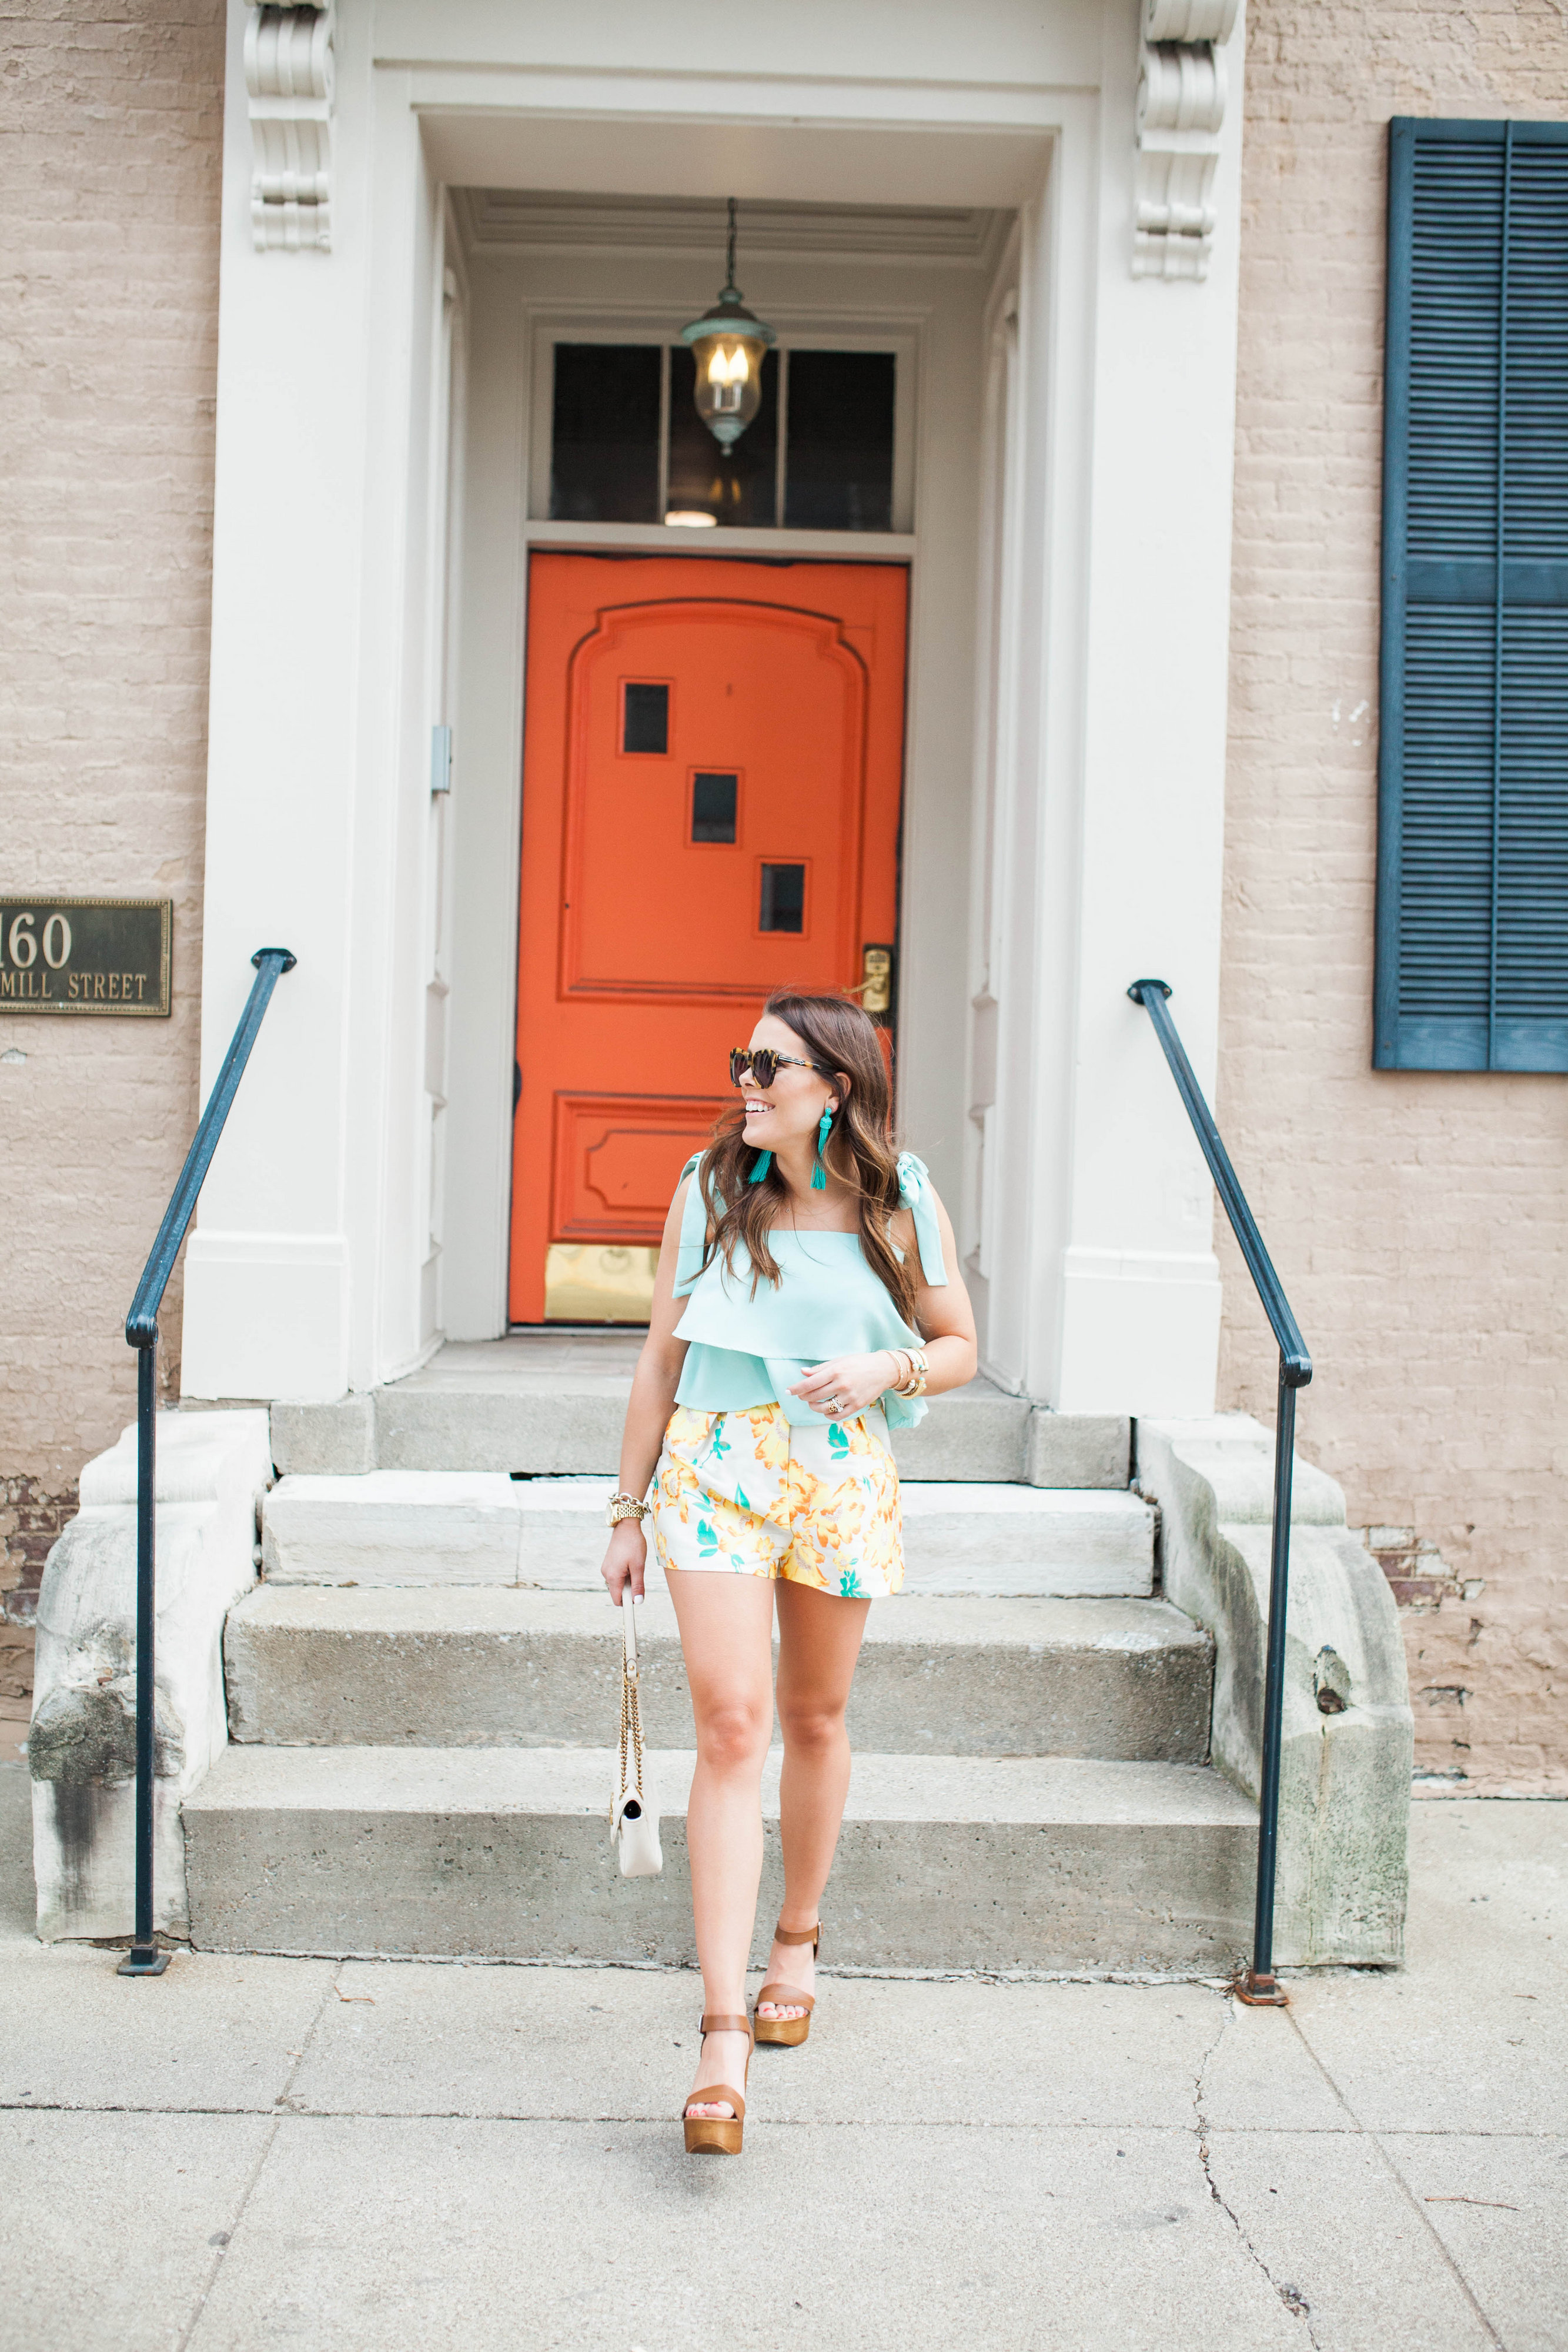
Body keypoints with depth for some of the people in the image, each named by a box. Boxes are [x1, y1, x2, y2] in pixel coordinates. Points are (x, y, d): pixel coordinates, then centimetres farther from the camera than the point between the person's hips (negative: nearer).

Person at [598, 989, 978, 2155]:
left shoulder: (904, 1204, 1)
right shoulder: (709, 1190, 2)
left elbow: (960, 1347, 10)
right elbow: (660, 1359, 7)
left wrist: (887, 1371, -12)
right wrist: (629, 1512, 7)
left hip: (841, 1476, 1)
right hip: (716, 1465, -1)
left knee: (814, 1720, 14)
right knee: (731, 1724, -11)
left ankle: (796, 1945, 39)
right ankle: (725, 2033, -10)